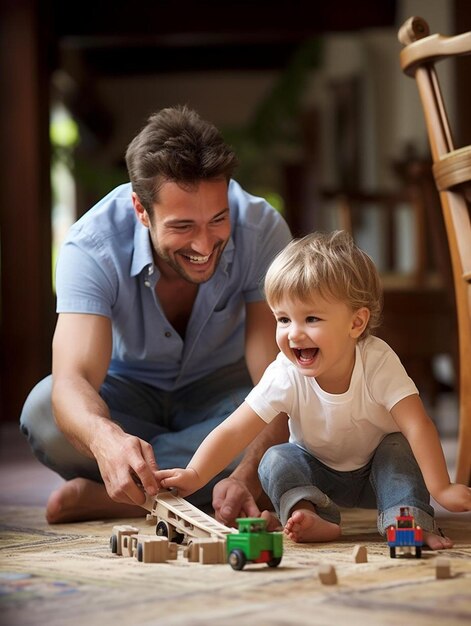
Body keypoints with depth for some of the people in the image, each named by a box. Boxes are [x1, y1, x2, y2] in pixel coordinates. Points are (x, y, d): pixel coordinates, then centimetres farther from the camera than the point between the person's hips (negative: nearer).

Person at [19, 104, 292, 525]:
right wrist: (106, 437, -67)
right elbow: (72, 379, -42)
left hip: (219, 388, 1)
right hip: (128, 391, -1)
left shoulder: (262, 231, -27)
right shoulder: (92, 247, -29)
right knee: (44, 409, -34)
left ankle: (96, 495, -26)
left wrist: (247, 477, -51)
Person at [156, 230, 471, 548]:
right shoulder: (285, 376, -26)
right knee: (276, 460, -23)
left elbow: (417, 426, -35)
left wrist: (441, 489, -44)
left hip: (378, 473, -1)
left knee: (397, 447, -29)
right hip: (317, 472, 2)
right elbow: (234, 432, -27)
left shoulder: (379, 362, -30)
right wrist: (194, 475, -41)